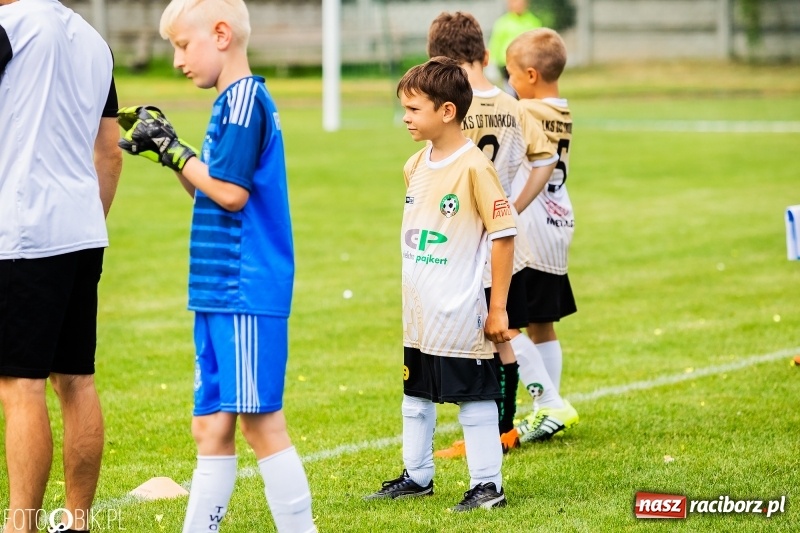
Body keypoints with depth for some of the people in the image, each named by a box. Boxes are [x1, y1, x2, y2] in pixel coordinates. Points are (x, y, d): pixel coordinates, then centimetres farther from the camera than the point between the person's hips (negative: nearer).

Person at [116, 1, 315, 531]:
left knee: (261, 422, -6)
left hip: (247, 294, -10)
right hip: (219, 294, 10)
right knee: (211, 426, 11)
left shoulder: (245, 99, -13)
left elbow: (231, 192, -19)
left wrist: (174, 149, -10)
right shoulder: (234, 100, 16)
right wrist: (167, 148, 14)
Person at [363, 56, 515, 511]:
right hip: (417, 314, 8)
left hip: (461, 316, -8)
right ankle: (417, 477, 29)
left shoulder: (475, 167, -15)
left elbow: (504, 235, -14)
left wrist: (497, 308, -14)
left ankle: (488, 484, 7)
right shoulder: (416, 166, 8)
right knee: (416, 396, 17)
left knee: (474, 398, 0)